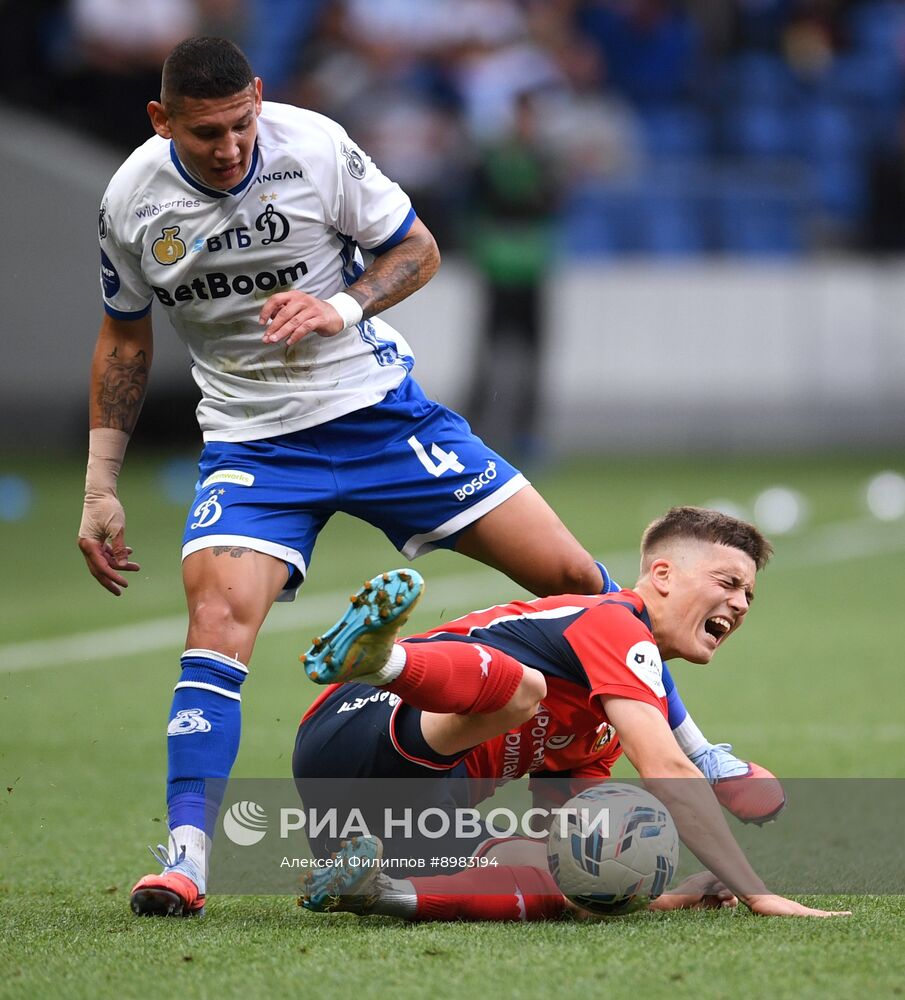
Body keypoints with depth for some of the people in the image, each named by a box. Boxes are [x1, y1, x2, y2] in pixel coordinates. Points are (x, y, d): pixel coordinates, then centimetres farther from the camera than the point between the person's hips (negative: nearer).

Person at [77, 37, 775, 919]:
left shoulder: (314, 145, -14)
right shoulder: (131, 202, -9)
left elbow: (418, 249, 0)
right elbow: (125, 335, 8)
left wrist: (342, 306, -20)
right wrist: (100, 488, 4)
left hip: (379, 409, 0)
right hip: (252, 442, 0)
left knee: (571, 576, -2)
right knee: (216, 625, -25)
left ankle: (697, 756, 17)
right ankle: (185, 858, -21)